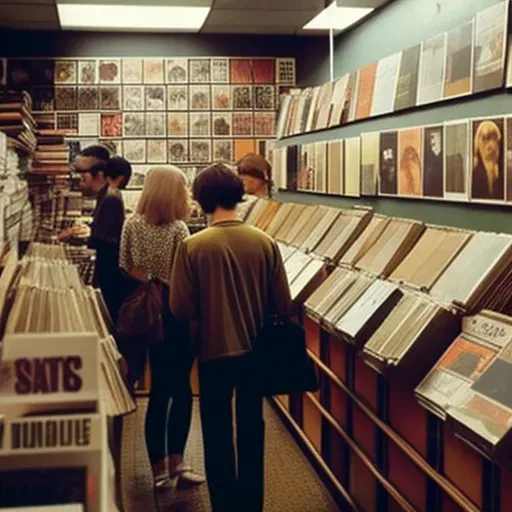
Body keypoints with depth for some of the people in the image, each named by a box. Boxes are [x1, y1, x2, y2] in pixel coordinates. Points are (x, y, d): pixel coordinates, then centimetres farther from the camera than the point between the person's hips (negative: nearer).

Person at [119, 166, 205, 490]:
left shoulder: (132, 225, 1)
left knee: (159, 389, 12)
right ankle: (175, 462, 7)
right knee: (181, 388, 7)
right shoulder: (177, 229, -17)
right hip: (176, 314, -6)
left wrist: (151, 281, 6)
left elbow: (128, 269, 5)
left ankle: (160, 467, 18)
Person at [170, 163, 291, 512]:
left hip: (214, 351, -2)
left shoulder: (193, 246, -15)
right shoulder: (265, 242, -9)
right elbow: (282, 305, -4)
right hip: (255, 350, 3)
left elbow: (181, 308, -12)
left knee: (218, 433, 14)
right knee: (251, 429, 18)